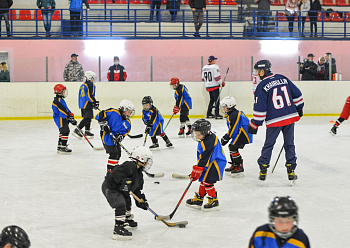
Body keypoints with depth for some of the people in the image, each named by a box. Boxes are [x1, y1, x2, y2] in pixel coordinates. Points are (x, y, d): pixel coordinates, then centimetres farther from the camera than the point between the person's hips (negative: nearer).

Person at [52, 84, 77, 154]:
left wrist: (71, 117, 14)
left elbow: (66, 109, 20)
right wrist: (70, 117, -25)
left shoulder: (61, 100, 19)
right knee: (65, 131, -16)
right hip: (60, 119, -11)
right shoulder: (57, 100, -15)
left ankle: (60, 147, 25)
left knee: (62, 132, 17)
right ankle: (63, 147, -17)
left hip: (63, 118, 11)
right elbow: (63, 110, -22)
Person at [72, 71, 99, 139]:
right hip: (87, 105, -10)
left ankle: (87, 132, 17)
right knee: (87, 118, -11)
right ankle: (77, 130, -17)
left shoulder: (82, 85, 18)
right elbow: (89, 96, -21)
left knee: (88, 118, 15)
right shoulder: (91, 85, -10)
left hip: (82, 105, 10)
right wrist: (94, 102, -14)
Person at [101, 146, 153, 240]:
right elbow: (116, 173, -31)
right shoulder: (129, 166, -22)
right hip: (110, 187, -11)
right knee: (120, 205, -21)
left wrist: (142, 200, 7)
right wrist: (124, 182, -29)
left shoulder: (139, 174, 11)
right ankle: (118, 230, -23)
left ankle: (127, 221, 51)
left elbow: (137, 189, 15)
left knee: (127, 201, 27)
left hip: (119, 189, 11)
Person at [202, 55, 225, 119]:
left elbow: (203, 78, 15)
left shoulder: (204, 67, 10)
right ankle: (217, 114, -7)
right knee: (217, 99, -3)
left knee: (212, 99, 18)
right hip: (215, 86, -7)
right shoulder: (215, 67, -13)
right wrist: (222, 83, -5)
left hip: (208, 86, 7)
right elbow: (217, 76, -17)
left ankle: (209, 114, 20)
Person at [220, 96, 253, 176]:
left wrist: (225, 139, -11)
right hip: (242, 134, 11)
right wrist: (226, 136, 20)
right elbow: (233, 129, 23)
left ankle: (239, 168, -12)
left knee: (233, 148, -14)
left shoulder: (234, 115, -19)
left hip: (243, 135, -11)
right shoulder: (237, 113, 16)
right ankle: (234, 165, 26)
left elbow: (233, 130, -20)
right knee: (232, 147, 17)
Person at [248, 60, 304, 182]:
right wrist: (299, 108, 27)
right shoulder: (283, 79, 7)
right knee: (289, 144, 13)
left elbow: (259, 108, -9)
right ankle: (291, 171, 11)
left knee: (269, 145, 12)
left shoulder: (262, 86, -7)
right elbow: (297, 94, 12)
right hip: (290, 117, 4)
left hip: (274, 120, -4)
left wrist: (254, 124, -1)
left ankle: (263, 170, 13)